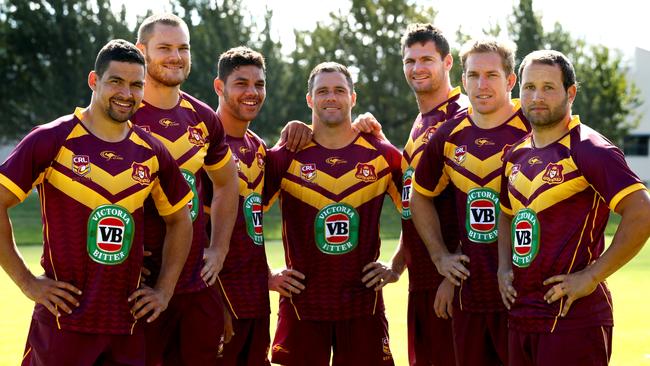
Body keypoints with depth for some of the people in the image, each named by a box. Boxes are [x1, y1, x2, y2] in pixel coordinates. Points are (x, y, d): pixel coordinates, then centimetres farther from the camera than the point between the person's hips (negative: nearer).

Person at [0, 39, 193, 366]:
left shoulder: (152, 152, 8)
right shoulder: (52, 140, -6)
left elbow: (179, 220, 21)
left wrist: (164, 291, 12)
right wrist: (27, 282, -10)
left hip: (128, 326, 4)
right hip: (63, 323, -4)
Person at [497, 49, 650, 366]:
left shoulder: (589, 150, -10)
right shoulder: (516, 155, 13)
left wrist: (592, 276, -17)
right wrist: (504, 267, 13)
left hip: (572, 316, -8)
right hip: (520, 315, 8)